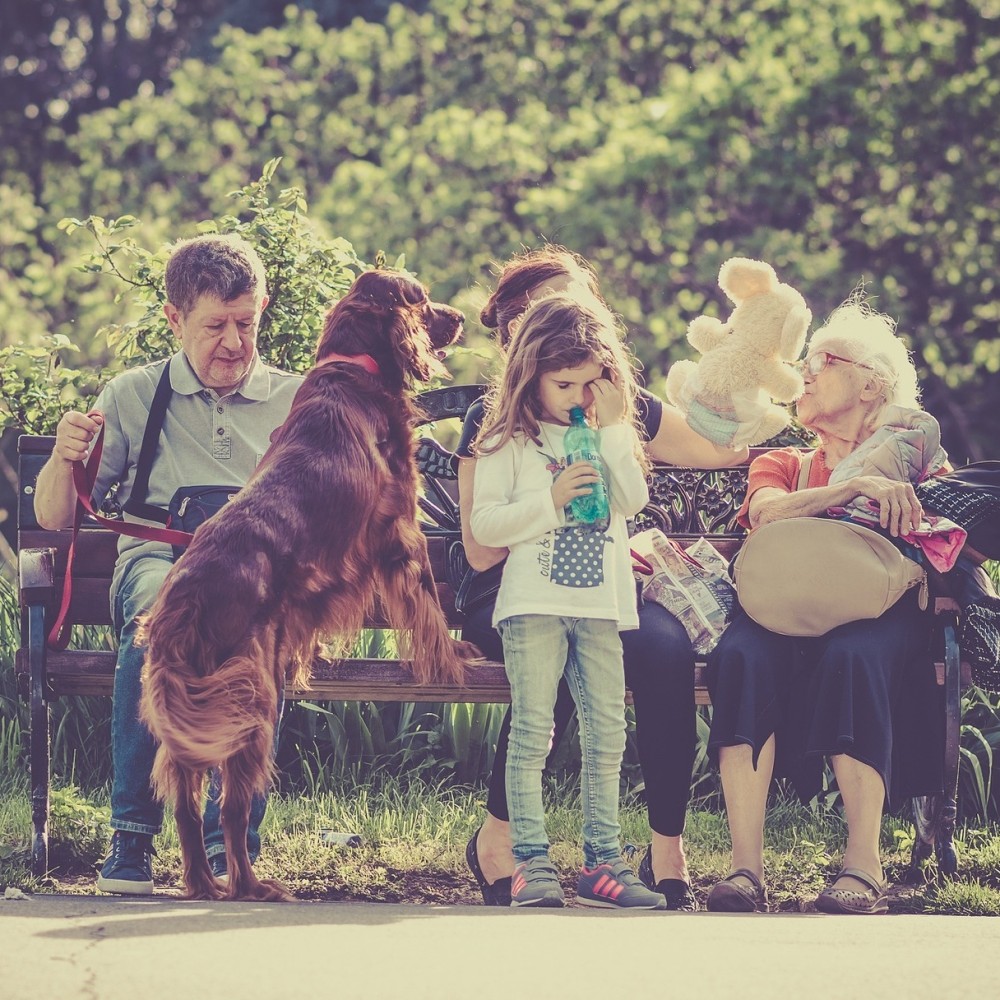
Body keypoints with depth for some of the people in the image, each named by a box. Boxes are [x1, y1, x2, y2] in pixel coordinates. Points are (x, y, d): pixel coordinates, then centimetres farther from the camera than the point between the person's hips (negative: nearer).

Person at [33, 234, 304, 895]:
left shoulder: (295, 401, 19)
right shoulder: (133, 396, 18)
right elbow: (55, 518, 16)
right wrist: (65, 459, -6)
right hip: (158, 559, 0)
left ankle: (232, 836, -35)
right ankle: (132, 835, -33)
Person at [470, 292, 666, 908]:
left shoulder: (614, 437, 15)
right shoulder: (510, 442, 3)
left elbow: (634, 500, 0)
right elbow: (484, 523, -4)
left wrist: (611, 430, -5)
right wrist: (550, 501, -13)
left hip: (602, 602, 4)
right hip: (535, 602, -4)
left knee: (607, 735, 4)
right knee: (533, 732, -8)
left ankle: (603, 861, 9)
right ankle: (531, 863, -8)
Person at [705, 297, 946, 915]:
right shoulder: (783, 465, 26)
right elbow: (766, 513, -1)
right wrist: (857, 487, -14)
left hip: (880, 617, -2)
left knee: (852, 654, -38)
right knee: (743, 652, -34)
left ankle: (864, 865, -40)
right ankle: (746, 866, -40)